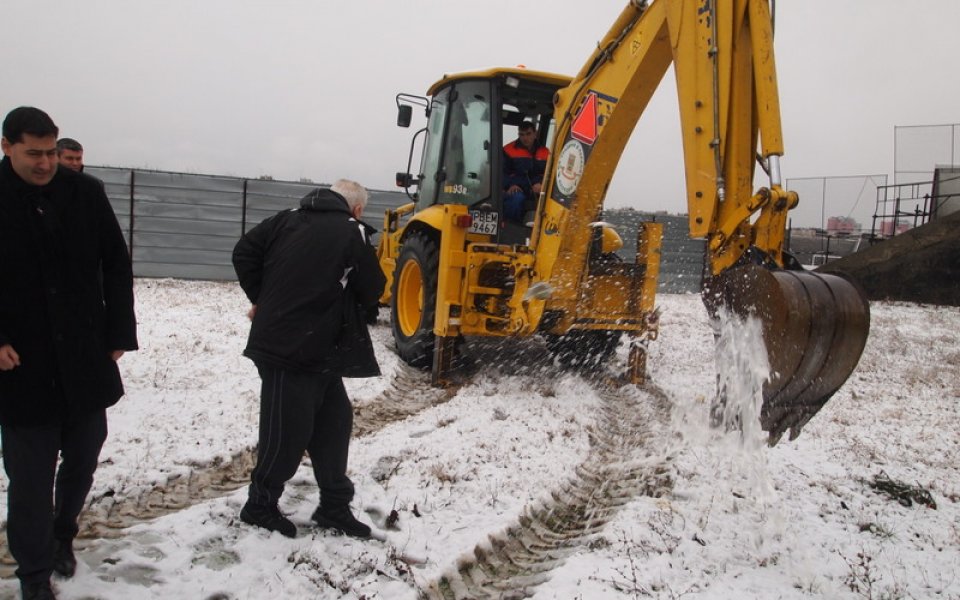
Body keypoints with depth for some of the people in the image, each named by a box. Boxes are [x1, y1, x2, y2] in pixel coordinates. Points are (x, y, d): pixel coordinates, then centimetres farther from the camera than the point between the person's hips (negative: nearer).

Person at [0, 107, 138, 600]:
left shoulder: (85, 193, -1)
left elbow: (116, 265, 4)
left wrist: (118, 333, 1)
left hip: (86, 359, 2)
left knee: (83, 458, 16)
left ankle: (62, 534, 42)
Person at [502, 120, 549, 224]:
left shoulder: (544, 152, 13)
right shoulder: (508, 150, 2)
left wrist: (542, 185, -11)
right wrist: (509, 186, -19)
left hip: (536, 192, 3)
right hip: (515, 190, -3)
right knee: (517, 197, -38)